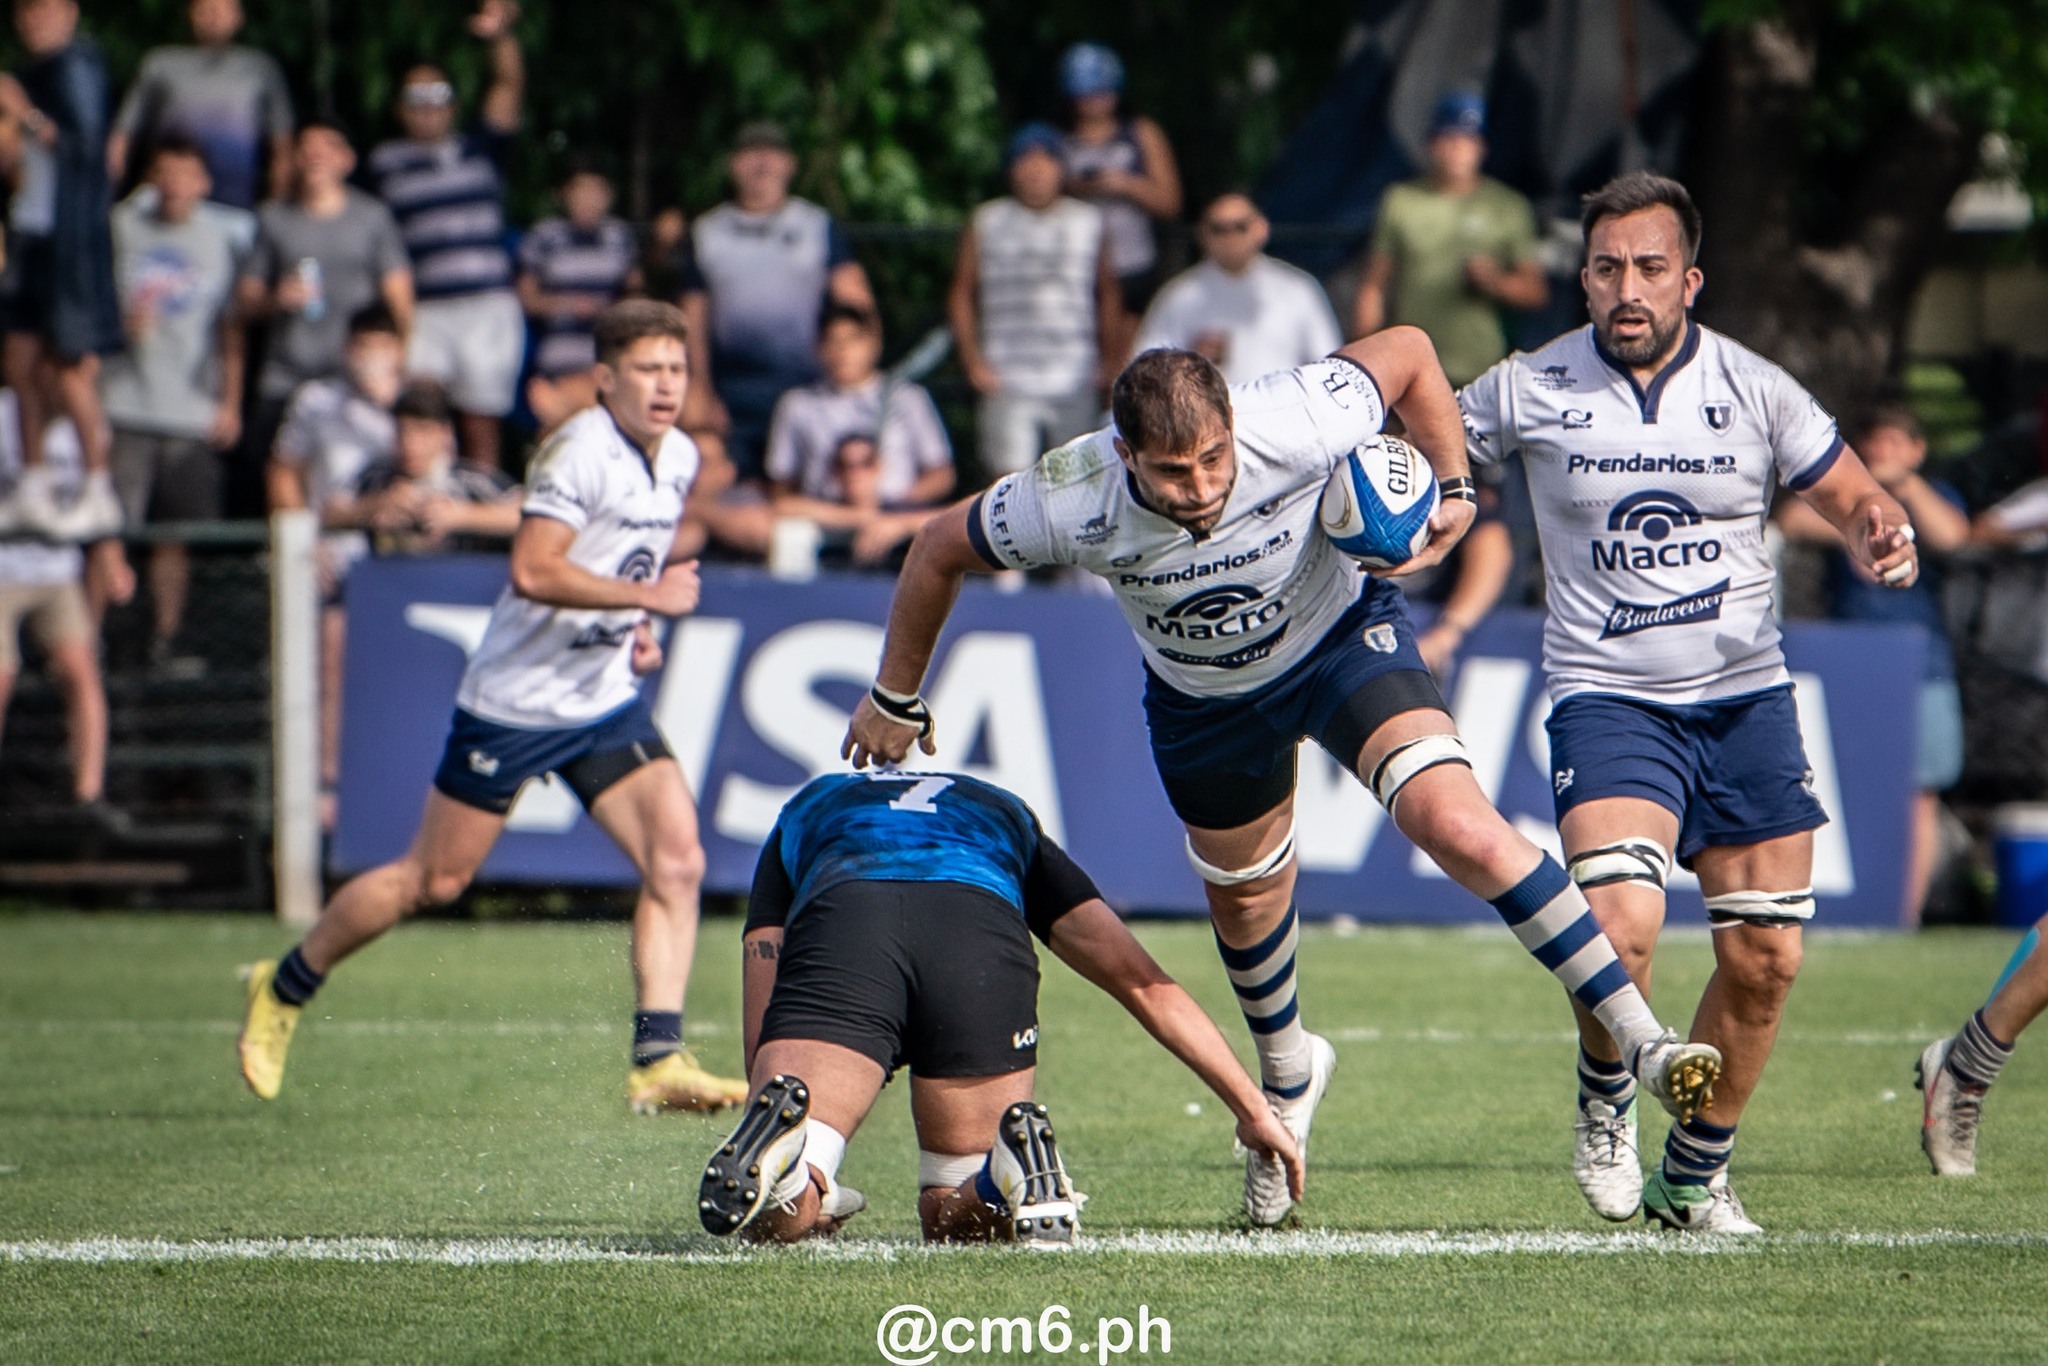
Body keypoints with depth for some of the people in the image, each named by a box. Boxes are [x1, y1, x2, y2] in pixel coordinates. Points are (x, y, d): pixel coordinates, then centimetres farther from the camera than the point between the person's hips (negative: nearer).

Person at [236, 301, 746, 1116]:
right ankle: (285, 988, 25)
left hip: (607, 701, 7)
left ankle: (658, 1062, -11)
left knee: (677, 861, -11)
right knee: (433, 880, 4)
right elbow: (532, 569, -30)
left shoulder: (680, 460, 6)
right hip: (516, 702, -7)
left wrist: (636, 630, 8)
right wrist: (648, 597, -27)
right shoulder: (581, 450, -20)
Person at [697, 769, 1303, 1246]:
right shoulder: (1007, 816, 43)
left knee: (773, 1217, -6)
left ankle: (779, 1128, -38)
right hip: (984, 935, 1)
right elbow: (1145, 984, 33)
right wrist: (1254, 1109, 36)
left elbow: (765, 1037, 33)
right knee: (955, 1222, 15)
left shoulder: (803, 812, 42)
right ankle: (1021, 1160, -17)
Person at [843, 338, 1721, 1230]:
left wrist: (1452, 486, -15)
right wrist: (894, 699, -2)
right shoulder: (1069, 503, -33)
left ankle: (1639, 1036, -20)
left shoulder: (1295, 428, -37)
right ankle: (1287, 1078, 51)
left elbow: (1408, 350, -16)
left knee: (1458, 823, -24)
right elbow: (940, 550, -13)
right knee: (1243, 896, 17)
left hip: (1343, 636, -3)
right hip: (1202, 699, 3)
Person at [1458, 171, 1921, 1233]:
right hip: (1607, 698, -2)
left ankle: (1696, 1173, 23)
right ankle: (1605, 1103, 5)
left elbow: (1853, 499, 7)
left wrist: (1885, 538, -16)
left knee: (1763, 958, 1)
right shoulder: (1528, 390, -2)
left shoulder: (1754, 389, 0)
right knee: (1621, 922, -25)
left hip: (1746, 697, 3)